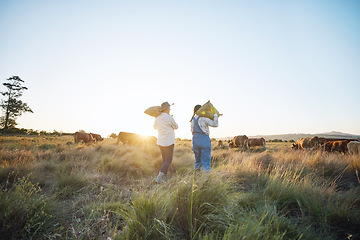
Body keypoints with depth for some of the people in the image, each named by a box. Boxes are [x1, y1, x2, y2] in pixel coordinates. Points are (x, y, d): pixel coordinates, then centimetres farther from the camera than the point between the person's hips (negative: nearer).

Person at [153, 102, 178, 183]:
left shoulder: (157, 118, 3)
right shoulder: (169, 118, -16)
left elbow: (155, 127, 22)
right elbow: (176, 127, 1)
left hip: (160, 142, 7)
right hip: (169, 142, -7)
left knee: (165, 160, 18)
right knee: (168, 161, 0)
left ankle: (163, 177, 17)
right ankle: (159, 177, -10)